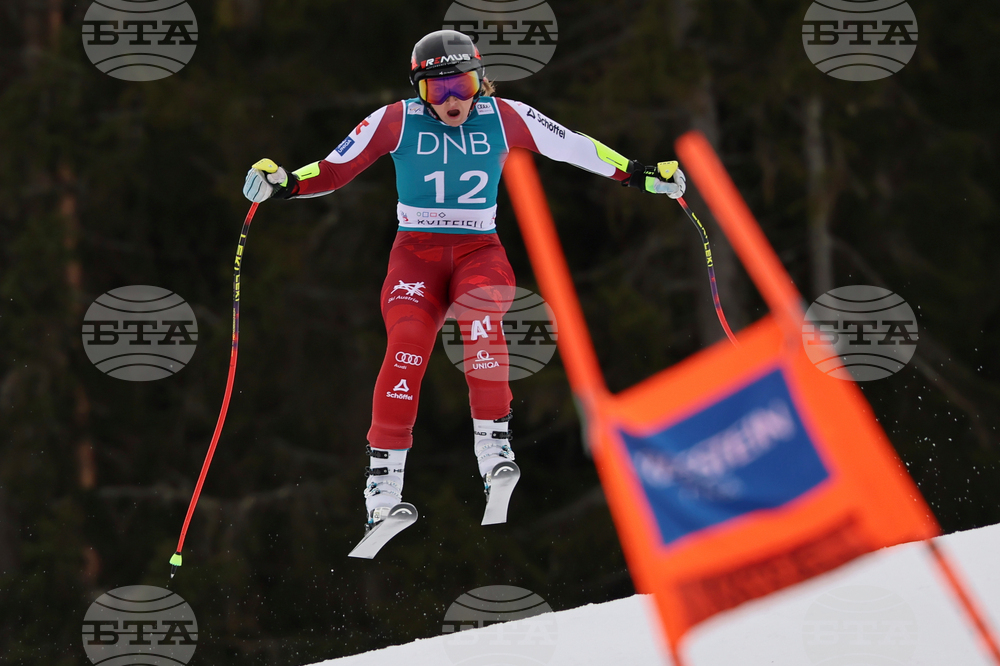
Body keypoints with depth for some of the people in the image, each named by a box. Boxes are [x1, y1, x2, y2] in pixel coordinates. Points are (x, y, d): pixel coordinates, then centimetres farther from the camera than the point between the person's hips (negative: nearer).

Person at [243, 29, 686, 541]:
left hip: (479, 250, 1)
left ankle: (494, 447, -23)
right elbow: (335, 169, 2)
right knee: (407, 345, -24)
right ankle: (383, 479, -19)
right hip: (417, 252, -1)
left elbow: (574, 147, 8)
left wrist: (640, 175, 7)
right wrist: (283, 183, -15)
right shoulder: (397, 121, -3)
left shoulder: (504, 118, 1)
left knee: (482, 319, -32)